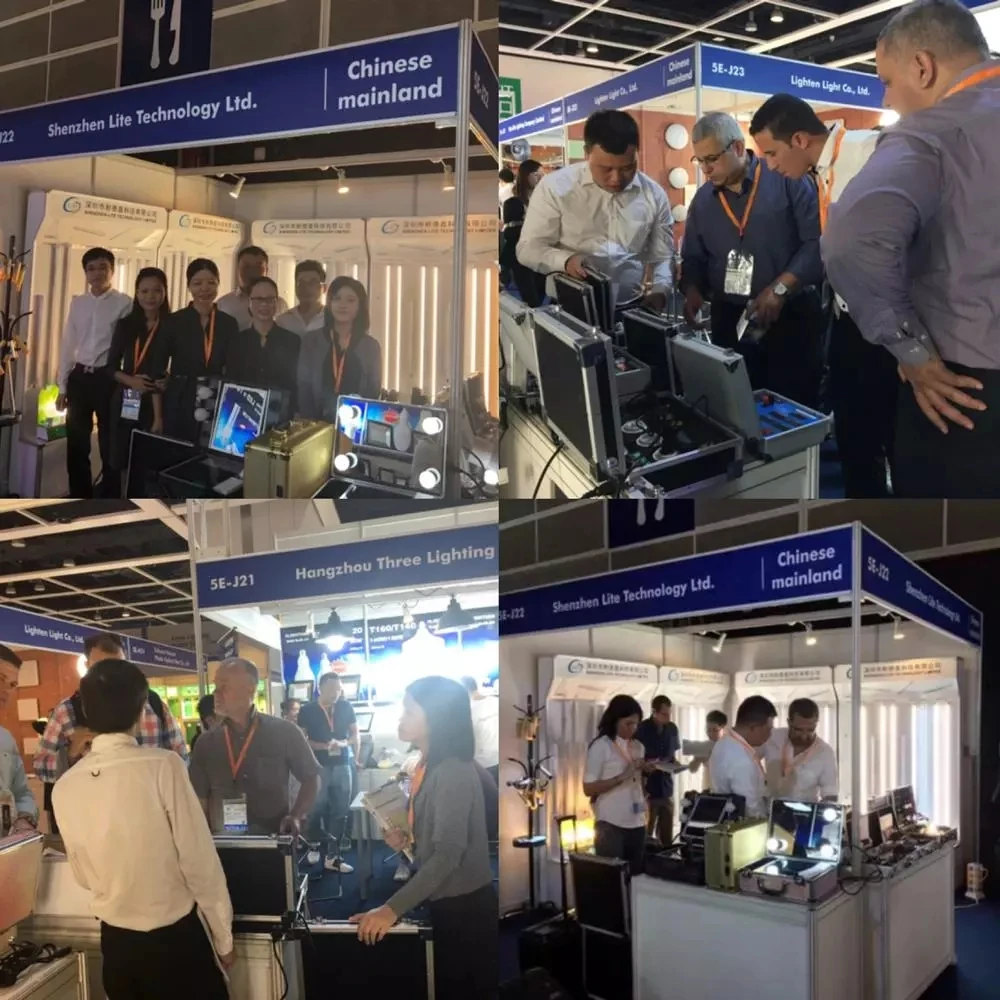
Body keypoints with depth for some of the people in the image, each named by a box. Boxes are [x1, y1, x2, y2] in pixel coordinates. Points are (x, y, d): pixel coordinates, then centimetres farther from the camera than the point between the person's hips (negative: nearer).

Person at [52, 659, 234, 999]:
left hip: (116, 942, 4)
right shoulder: (163, 766, -18)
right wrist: (223, 938, -2)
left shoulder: (65, 787, -5)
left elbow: (84, 876, 9)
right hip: (176, 935, -4)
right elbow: (199, 860, -15)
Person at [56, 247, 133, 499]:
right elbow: (67, 345, 12)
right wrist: (62, 386, 10)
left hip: (108, 378, -5)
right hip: (80, 377, 5)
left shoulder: (124, 303, -4)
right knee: (76, 445, 10)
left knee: (109, 445, 3)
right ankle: (80, 501, 22)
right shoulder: (78, 302, 10)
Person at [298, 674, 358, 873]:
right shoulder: (307, 711, -1)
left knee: (340, 812, 3)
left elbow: (355, 735, 12)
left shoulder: (346, 708, 5)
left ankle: (333, 856, 10)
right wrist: (325, 746, -14)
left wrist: (344, 743, -8)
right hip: (318, 766, -2)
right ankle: (315, 845, 25)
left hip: (343, 765, 3)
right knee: (317, 809, 0)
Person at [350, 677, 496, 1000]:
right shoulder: (427, 766, 9)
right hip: (444, 902, 9)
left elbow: (449, 853, -27)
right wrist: (406, 840, -1)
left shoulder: (453, 771, -22)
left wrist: (392, 909, -31)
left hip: (465, 906, -9)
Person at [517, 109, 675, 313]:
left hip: (629, 309, 2)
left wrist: (659, 292, -5)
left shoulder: (654, 195, 5)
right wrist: (565, 260, -19)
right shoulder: (555, 187, -3)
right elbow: (528, 248, -1)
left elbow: (663, 257, 14)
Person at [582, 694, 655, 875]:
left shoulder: (638, 747, 12)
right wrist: (622, 776, -19)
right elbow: (588, 789, -12)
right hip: (611, 825, -6)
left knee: (636, 875, 7)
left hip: (637, 823, 6)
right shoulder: (600, 746, -7)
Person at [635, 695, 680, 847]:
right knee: (645, 835, 1)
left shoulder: (672, 729, 6)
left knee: (666, 836, 10)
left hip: (666, 789, 5)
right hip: (647, 789, -5)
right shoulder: (641, 730, -10)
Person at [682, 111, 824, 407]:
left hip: (791, 316, -4)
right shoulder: (702, 200, 11)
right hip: (729, 321, 5)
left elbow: (818, 241, -12)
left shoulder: (786, 179, -7)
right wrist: (693, 290, -2)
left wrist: (780, 288, -19)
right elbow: (693, 257, 18)